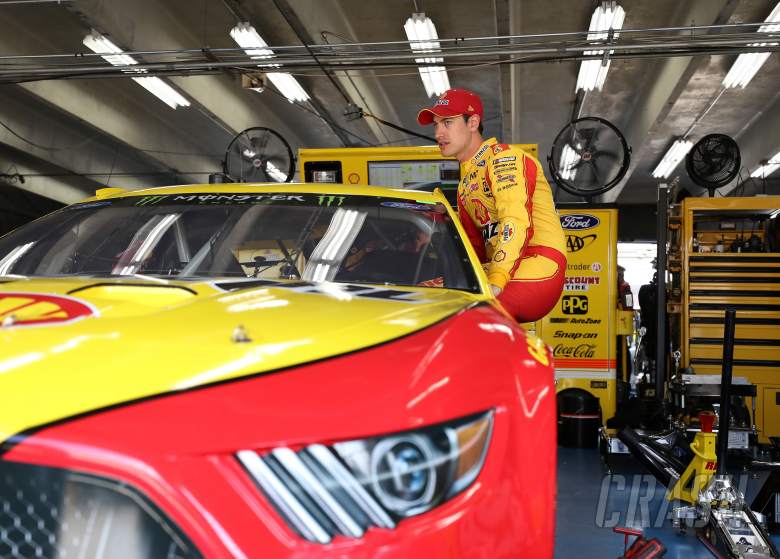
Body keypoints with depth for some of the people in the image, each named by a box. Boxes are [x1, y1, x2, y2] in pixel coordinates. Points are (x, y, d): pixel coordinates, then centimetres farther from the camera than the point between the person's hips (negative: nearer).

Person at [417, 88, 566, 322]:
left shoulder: (503, 157, -3)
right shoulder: (466, 182, 27)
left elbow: (517, 224, -18)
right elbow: (472, 246, 26)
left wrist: (495, 283, -28)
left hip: (538, 266, -9)